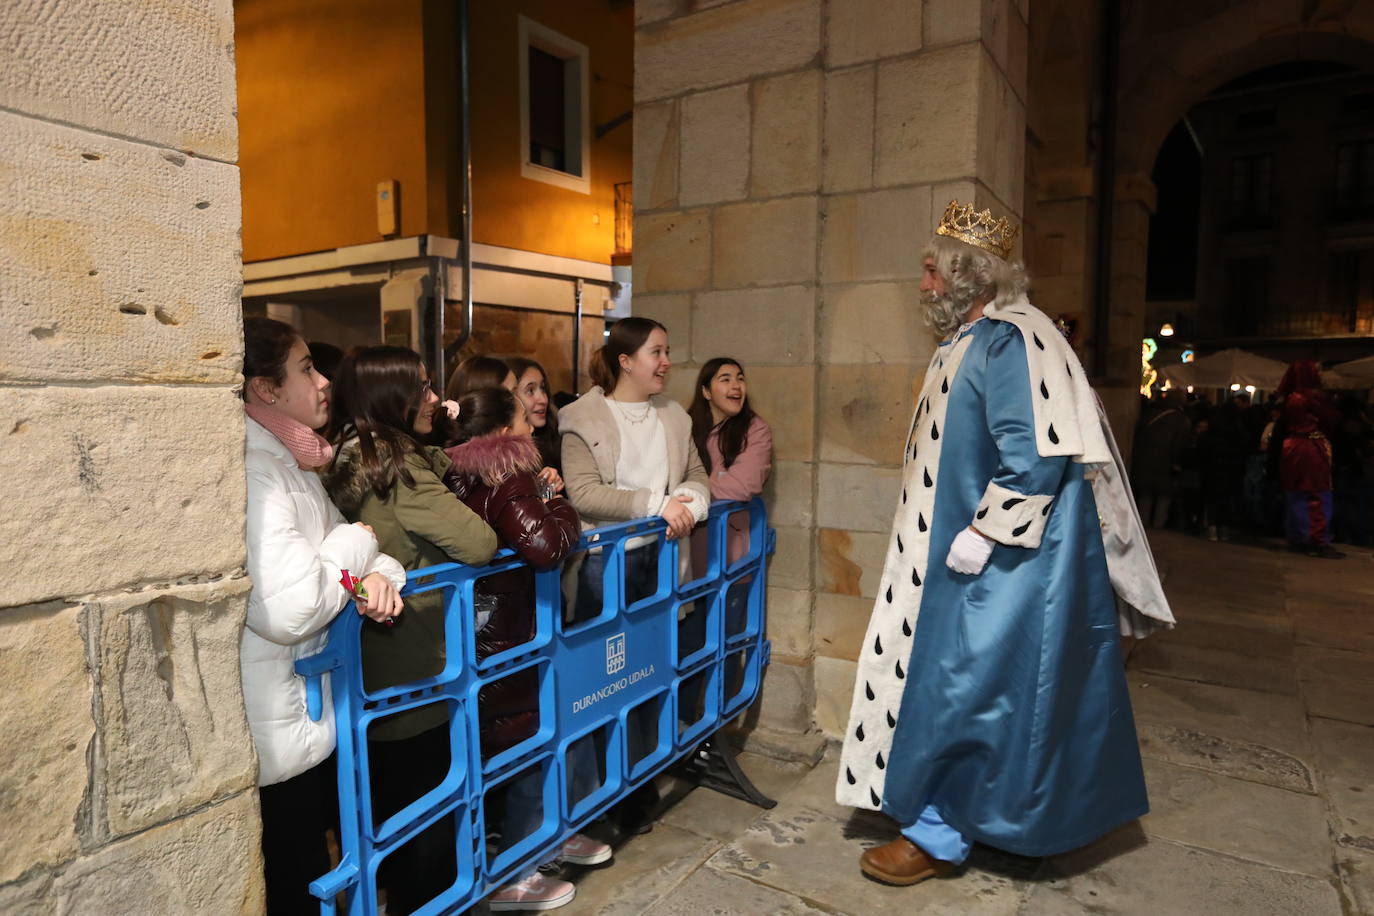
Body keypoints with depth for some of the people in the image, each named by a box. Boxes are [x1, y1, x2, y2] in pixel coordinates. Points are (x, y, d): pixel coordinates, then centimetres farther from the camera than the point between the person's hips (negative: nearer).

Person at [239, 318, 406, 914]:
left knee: (315, 866, 24)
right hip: (278, 732, -9)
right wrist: (358, 541, -14)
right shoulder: (253, 471, -23)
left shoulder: (290, 462, 9)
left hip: (310, 713, 9)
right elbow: (289, 609, -31)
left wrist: (378, 572, -10)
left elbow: (327, 553, 14)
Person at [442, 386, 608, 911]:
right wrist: (561, 508, -12)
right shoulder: (508, 482, -19)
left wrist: (540, 496, 9)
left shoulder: (459, 477, 5)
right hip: (500, 647, -8)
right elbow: (546, 545, -31)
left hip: (470, 640, 8)